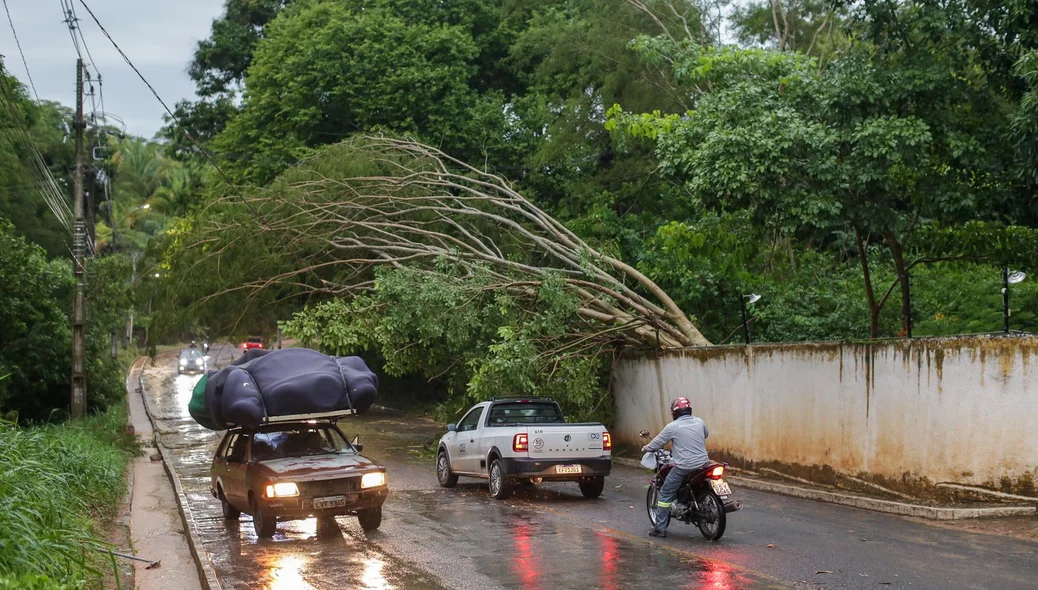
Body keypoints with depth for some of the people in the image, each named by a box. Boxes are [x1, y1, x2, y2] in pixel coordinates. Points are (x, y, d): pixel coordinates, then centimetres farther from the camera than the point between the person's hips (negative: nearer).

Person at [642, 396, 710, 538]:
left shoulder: (672, 427, -6)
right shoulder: (699, 422, 8)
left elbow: (655, 444, 1)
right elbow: (706, 435, 29)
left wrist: (645, 449, 22)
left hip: (683, 467, -5)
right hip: (703, 464, 5)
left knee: (665, 493, 6)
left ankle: (660, 528, 4)